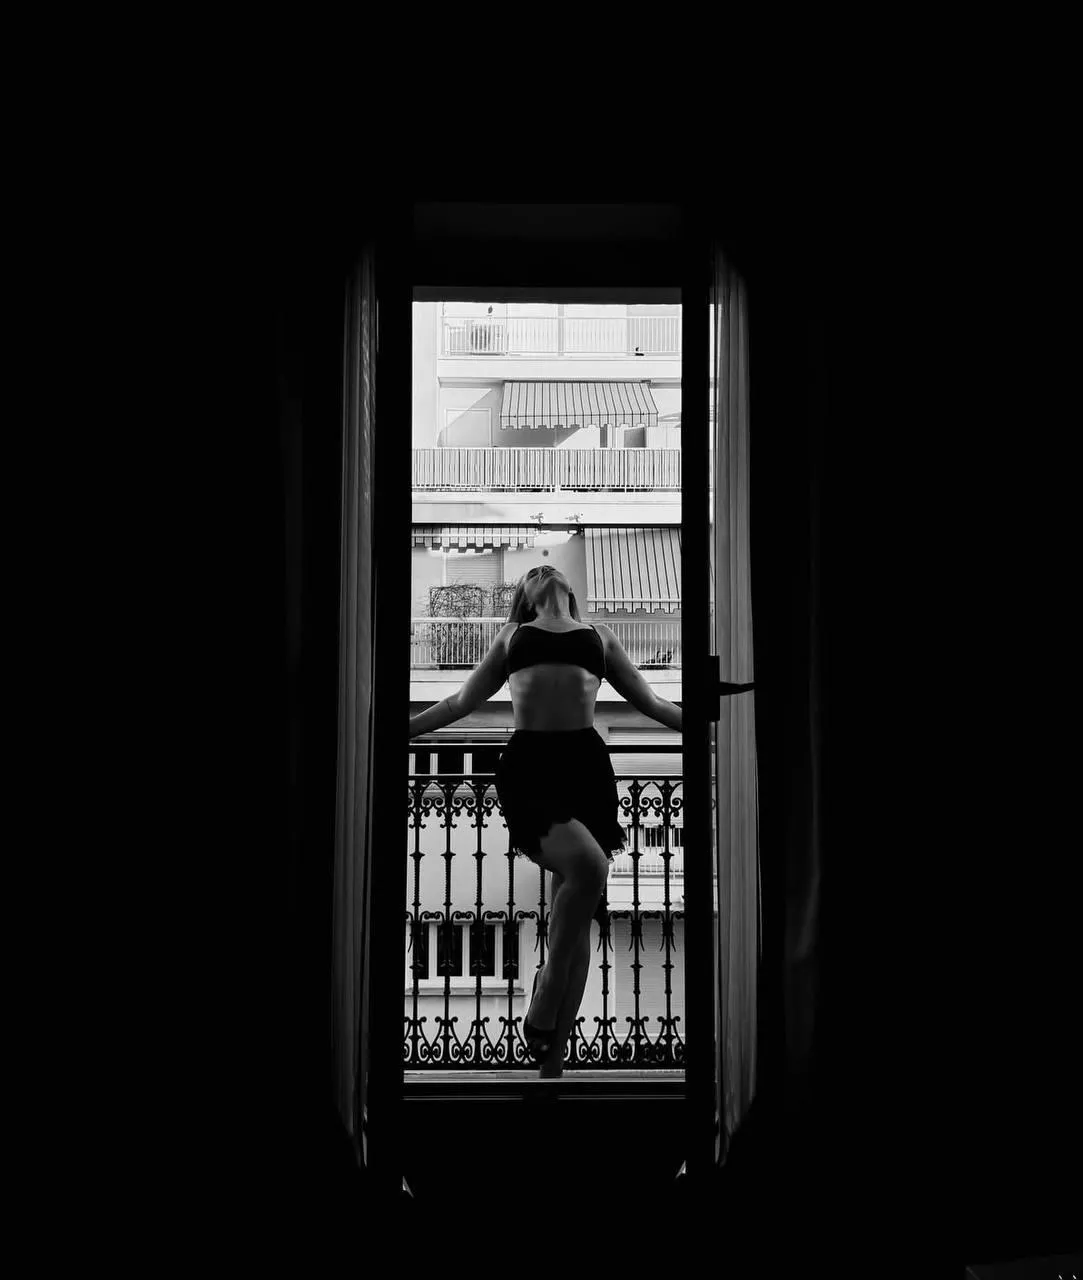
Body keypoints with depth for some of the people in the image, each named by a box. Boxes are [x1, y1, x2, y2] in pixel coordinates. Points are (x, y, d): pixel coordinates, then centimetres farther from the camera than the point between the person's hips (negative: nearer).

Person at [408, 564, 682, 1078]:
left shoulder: (599, 634, 25)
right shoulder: (511, 635, 23)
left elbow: (649, 700, 26)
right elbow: (461, 701, 26)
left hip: (586, 762, 2)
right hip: (528, 763, -2)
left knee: (578, 911, -2)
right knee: (586, 864, -30)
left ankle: (553, 1057, 6)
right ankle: (542, 1009, -14)